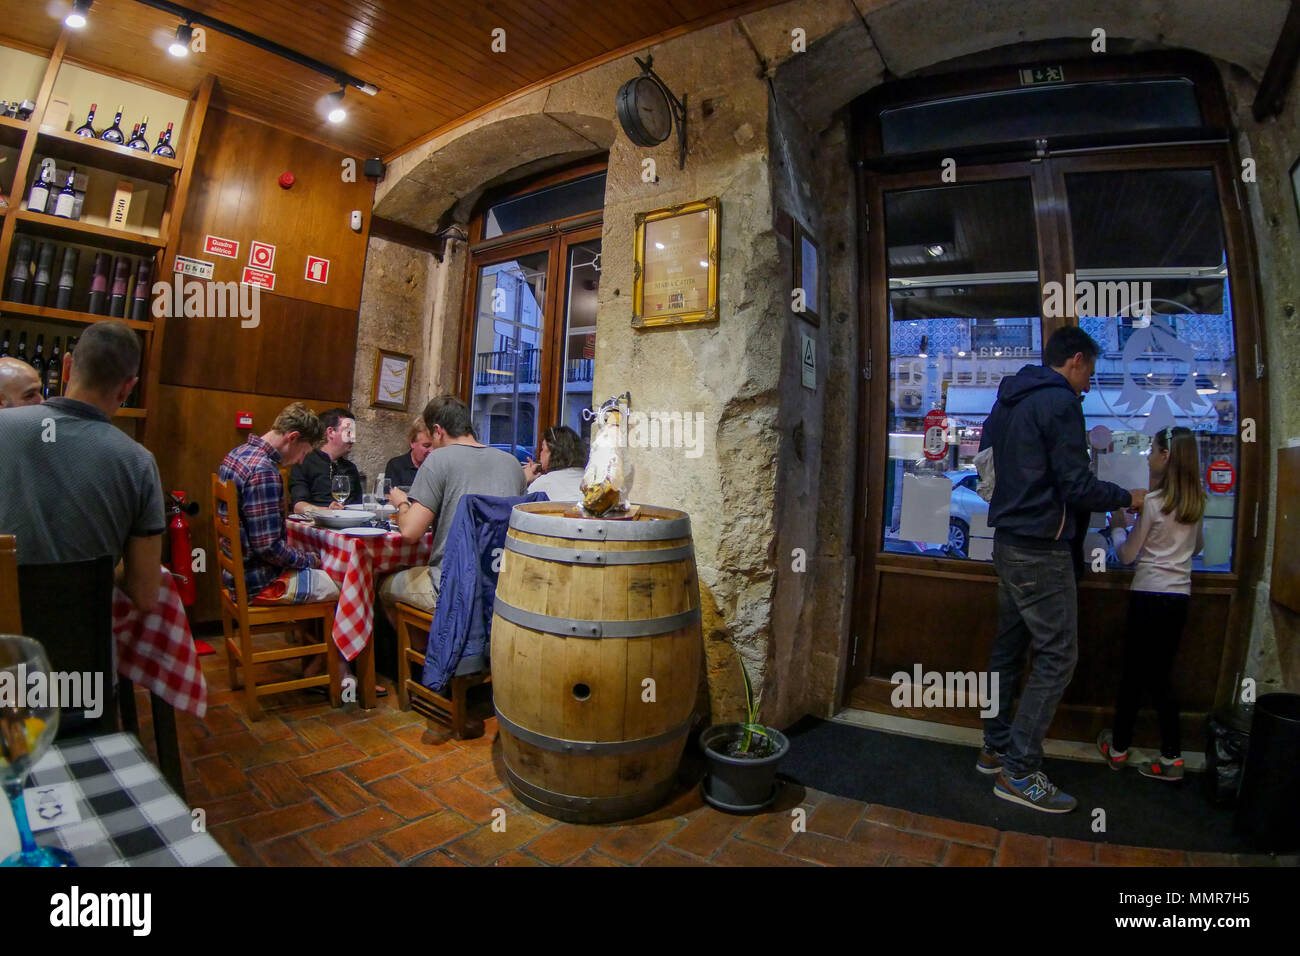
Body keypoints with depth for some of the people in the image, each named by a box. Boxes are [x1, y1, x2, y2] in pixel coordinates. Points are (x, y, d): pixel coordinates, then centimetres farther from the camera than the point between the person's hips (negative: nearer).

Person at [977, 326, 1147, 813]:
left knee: (1008, 648, 15)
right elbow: (1076, 486, -15)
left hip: (1007, 543, 9)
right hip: (1042, 549, -9)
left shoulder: (1007, 401, 14)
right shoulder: (1060, 402, -12)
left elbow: (986, 456, 24)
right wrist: (1127, 497, 2)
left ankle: (995, 749, 25)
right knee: (1057, 657, -3)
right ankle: (1019, 773, 2)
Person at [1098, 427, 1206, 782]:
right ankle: (1171, 757, 16)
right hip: (1180, 597, 6)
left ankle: (1118, 749, 19)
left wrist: (1119, 526, 6)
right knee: (1159, 677, 14)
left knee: (1133, 675, 6)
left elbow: (1127, 555, -9)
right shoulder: (1196, 502, 5)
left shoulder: (1154, 501, -14)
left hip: (1149, 596, -6)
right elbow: (1198, 545, 23)